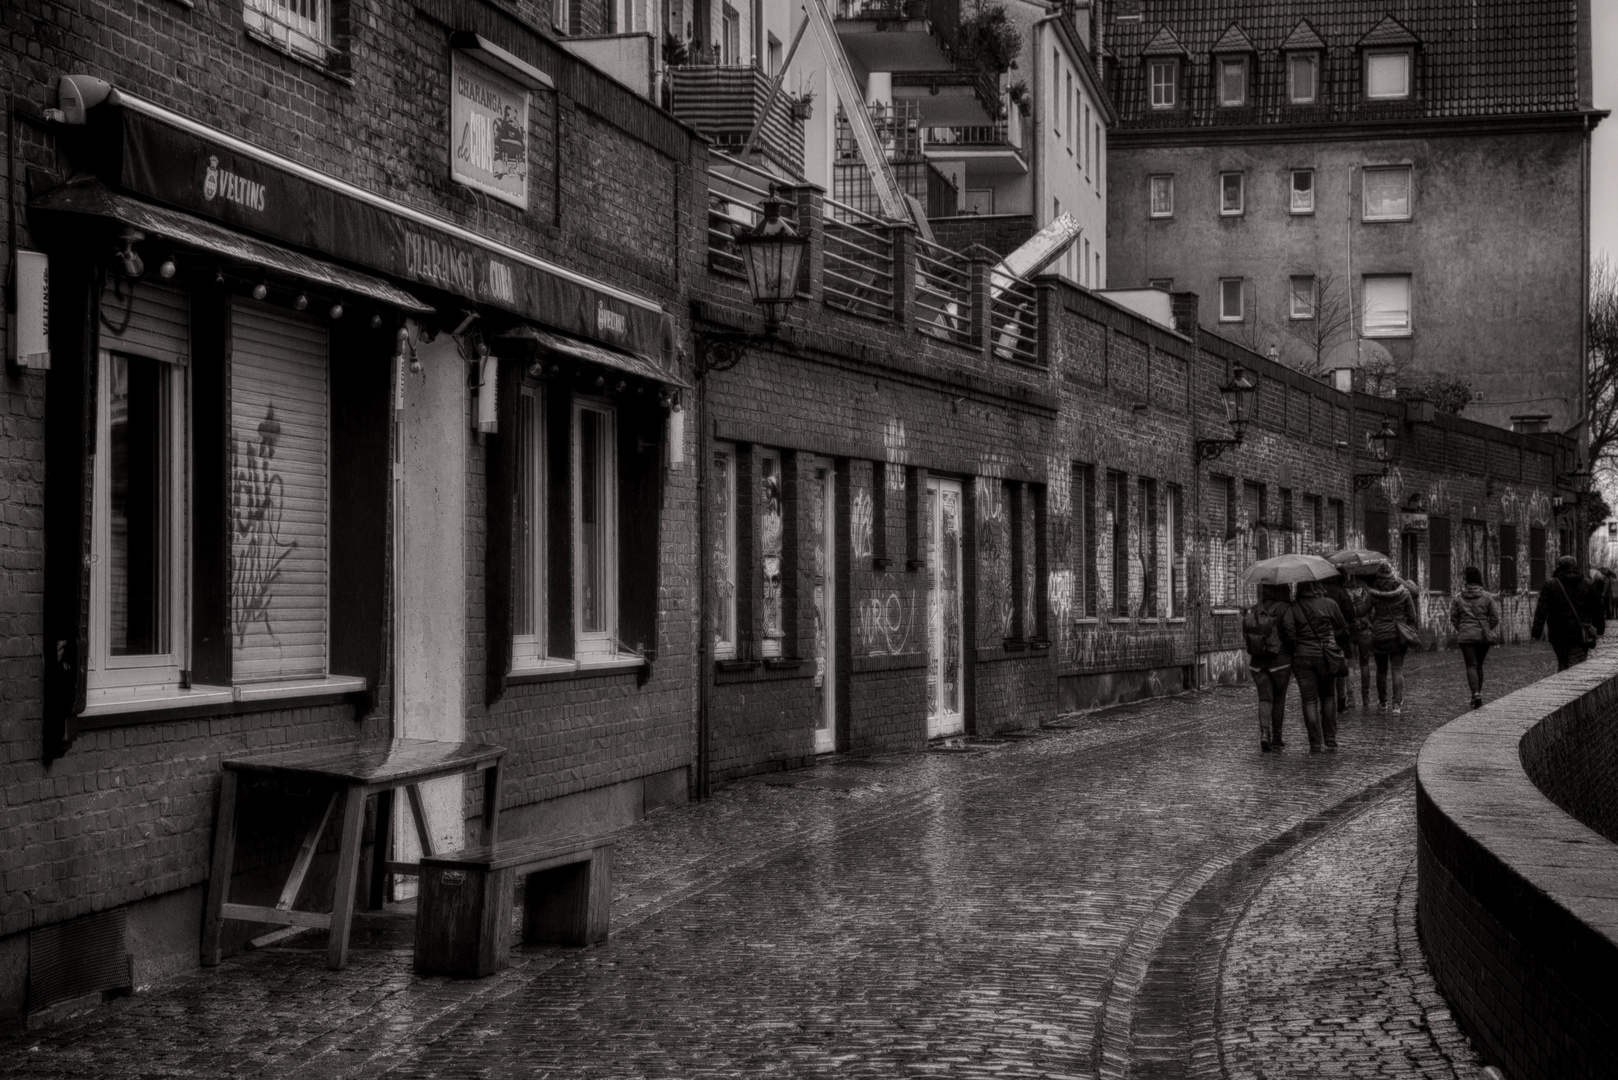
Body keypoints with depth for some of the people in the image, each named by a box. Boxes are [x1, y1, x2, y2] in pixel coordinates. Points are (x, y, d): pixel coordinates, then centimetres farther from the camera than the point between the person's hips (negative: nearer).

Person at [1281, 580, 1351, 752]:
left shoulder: (1293, 608, -1)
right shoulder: (1329, 604, 1)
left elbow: (1288, 632, -11)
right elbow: (1343, 629, 8)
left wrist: (1296, 648, 5)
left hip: (1303, 658, -1)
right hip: (1326, 656, 1)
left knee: (1309, 700, 2)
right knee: (1328, 697, 17)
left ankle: (1315, 744, -2)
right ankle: (1330, 740, 14)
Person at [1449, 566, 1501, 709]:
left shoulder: (1458, 599, -1)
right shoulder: (1488, 597, -1)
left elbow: (1453, 619, 2)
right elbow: (1495, 618, 0)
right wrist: (1486, 629, 15)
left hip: (1465, 636, -1)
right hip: (1483, 636, 1)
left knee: (1471, 665, -3)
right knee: (1479, 665, 16)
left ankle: (1476, 694, -21)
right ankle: (1478, 693, 21)